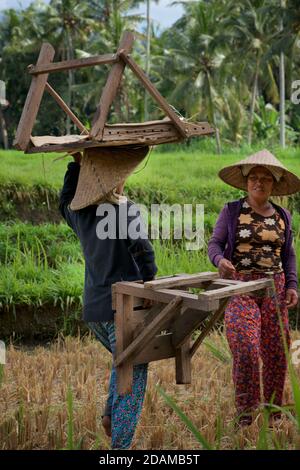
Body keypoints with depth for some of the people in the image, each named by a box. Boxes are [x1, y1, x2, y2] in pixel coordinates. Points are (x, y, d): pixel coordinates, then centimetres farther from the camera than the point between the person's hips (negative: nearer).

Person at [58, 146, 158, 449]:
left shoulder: (80, 212, 6)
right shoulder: (124, 209, -14)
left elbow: (65, 201, 30)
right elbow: (141, 248, -24)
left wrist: (77, 162, 27)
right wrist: (149, 284, -8)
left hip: (92, 308, 7)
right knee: (133, 374, 3)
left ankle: (111, 414, 16)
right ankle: (120, 443, 2)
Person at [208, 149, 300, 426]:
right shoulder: (231, 211, 2)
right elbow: (214, 243, 0)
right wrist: (220, 260, -21)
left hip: (274, 288, 4)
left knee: (276, 351, 5)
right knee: (245, 349, -15)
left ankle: (274, 413, 20)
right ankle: (244, 412, 0)